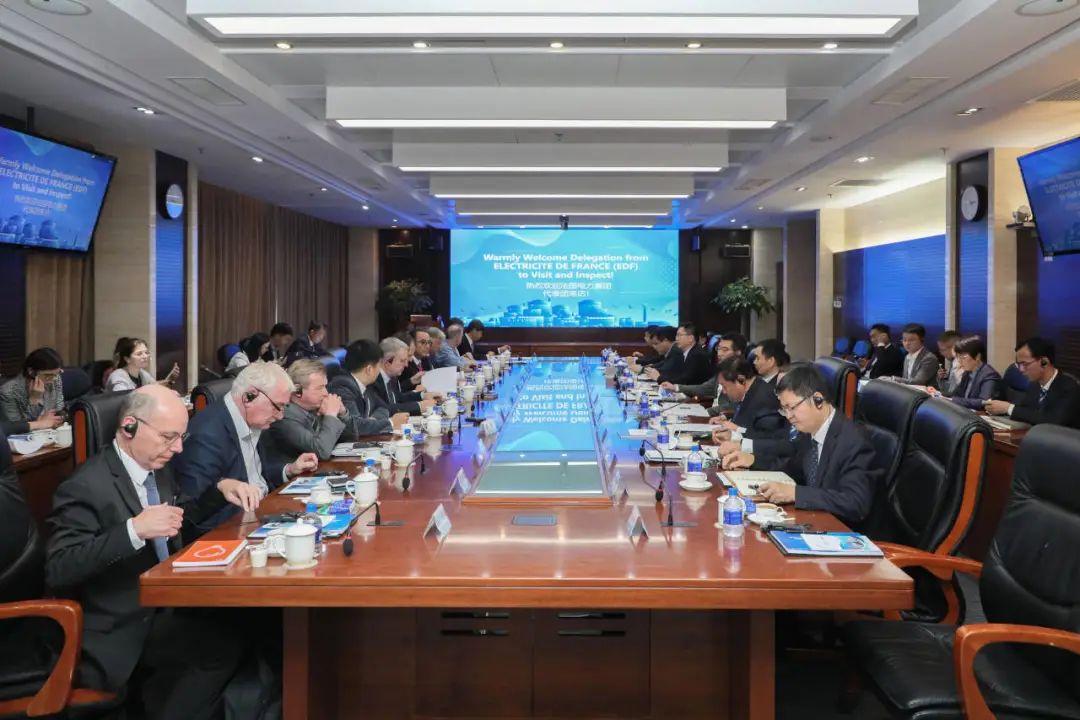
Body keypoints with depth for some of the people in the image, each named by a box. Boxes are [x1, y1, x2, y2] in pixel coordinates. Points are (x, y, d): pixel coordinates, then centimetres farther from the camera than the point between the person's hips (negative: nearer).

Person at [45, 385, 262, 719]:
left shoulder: (156, 465, 4)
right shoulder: (87, 486, -19)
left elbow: (180, 514, 21)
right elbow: (58, 569, -25)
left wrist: (220, 488, 2)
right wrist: (133, 530, -35)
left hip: (160, 602, 8)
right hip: (118, 627, -8)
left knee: (236, 627, -13)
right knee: (224, 644, -21)